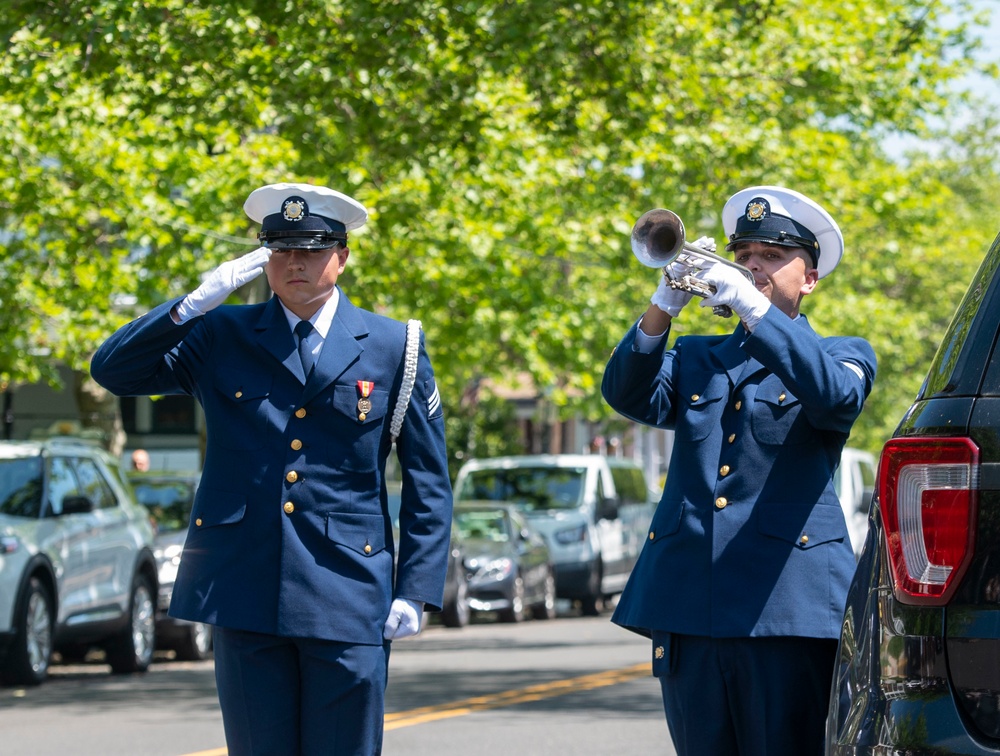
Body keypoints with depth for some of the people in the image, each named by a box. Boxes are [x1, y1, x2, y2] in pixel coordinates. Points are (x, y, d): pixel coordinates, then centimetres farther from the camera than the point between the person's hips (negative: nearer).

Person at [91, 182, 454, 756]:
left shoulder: (394, 349, 6)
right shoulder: (223, 337, 10)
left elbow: (429, 486, 7)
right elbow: (114, 370, 3)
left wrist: (416, 592, -2)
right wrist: (199, 301, -7)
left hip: (347, 598, -1)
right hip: (245, 594, 1)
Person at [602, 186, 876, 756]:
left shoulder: (843, 355, 12)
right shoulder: (694, 359, 22)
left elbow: (837, 397, -12)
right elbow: (629, 397, 2)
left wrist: (756, 309, -22)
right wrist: (664, 308, -15)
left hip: (784, 609, -3)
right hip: (689, 610, 4)